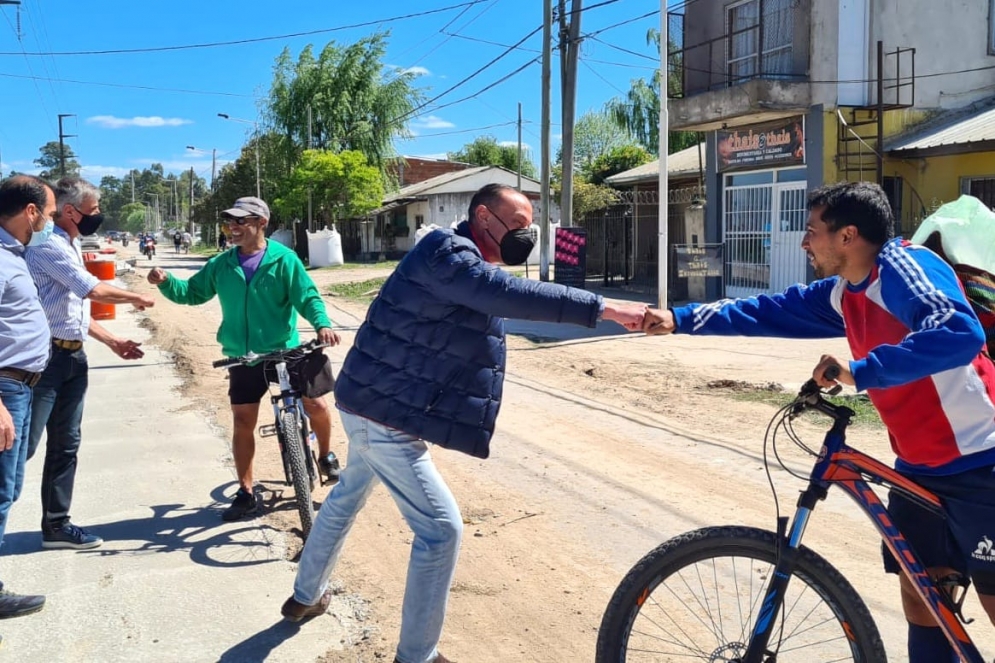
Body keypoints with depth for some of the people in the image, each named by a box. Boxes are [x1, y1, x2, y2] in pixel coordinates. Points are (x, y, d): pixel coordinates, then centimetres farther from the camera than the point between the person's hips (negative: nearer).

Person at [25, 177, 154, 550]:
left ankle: (56, 525, 21)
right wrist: (137, 299, -2)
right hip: (45, 356, -9)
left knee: (66, 445, 12)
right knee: (22, 446, -5)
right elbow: (94, 291, -18)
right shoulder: (48, 245, -14)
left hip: (73, 357, 10)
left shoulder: (70, 246, 17)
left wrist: (113, 342, 18)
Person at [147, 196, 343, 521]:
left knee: (317, 404, -7)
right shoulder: (221, 264, 3)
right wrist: (166, 282, -10)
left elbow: (307, 297, -13)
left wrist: (322, 324, -31)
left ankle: (326, 457, 23)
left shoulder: (283, 259, -8)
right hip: (243, 358, 3)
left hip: (285, 351, -3)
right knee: (243, 422, 4)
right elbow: (192, 293, 9)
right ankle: (246, 493, 15)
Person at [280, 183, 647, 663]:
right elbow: (508, 293, -37)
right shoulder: (447, 253, -22)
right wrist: (602, 308, -41)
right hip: (383, 413, -11)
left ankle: (305, 597, 50)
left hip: (374, 404, 11)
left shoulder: (469, 265, 12)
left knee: (348, 495, 28)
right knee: (440, 527, -7)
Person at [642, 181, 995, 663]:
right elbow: (771, 312, 12)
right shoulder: (843, 292, 7)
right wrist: (679, 319, 9)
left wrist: (861, 372, -38)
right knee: (920, 594, 11)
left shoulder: (902, 267, -19)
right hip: (919, 463, 8)